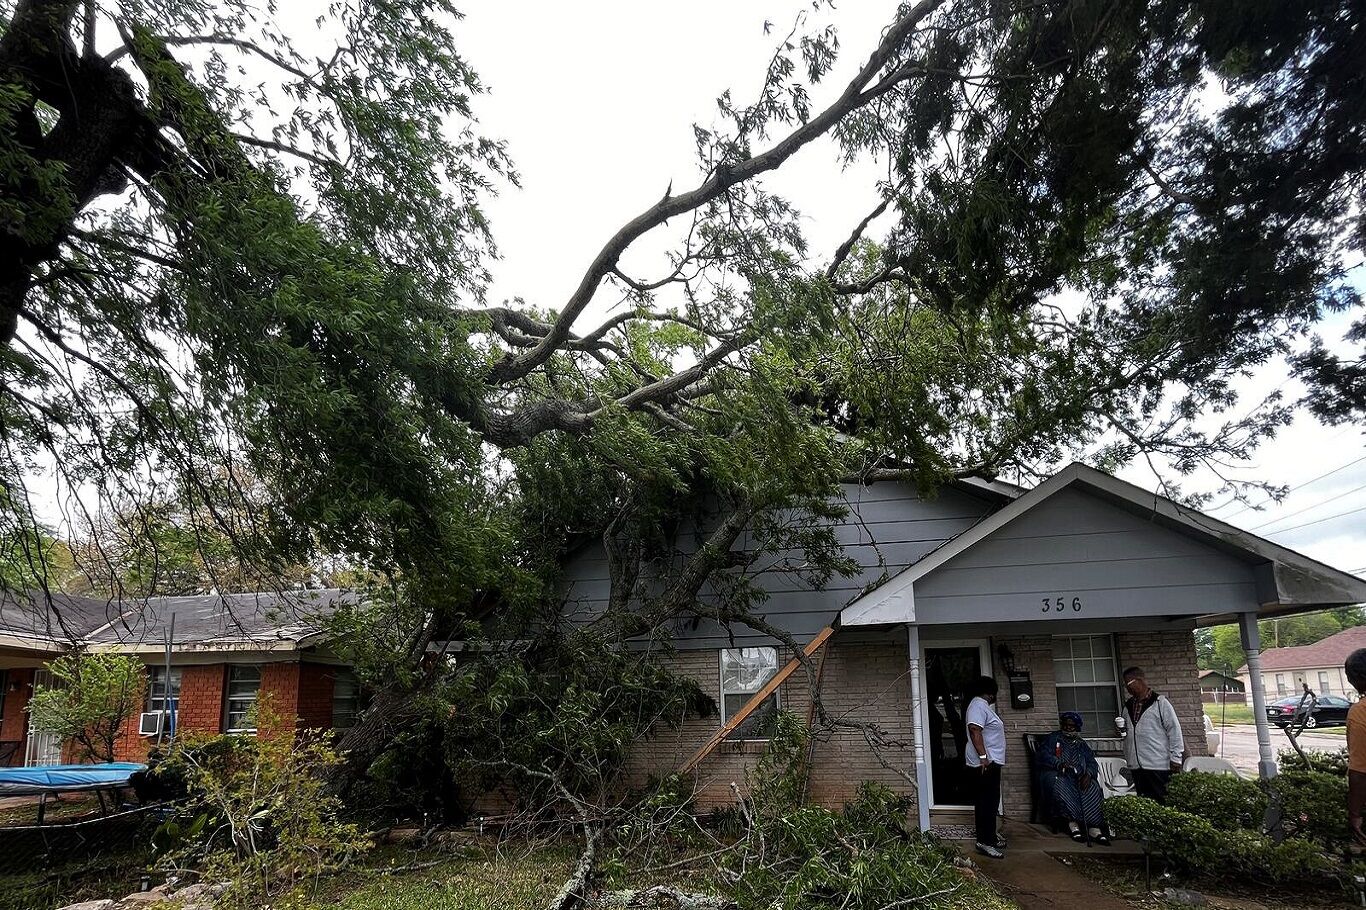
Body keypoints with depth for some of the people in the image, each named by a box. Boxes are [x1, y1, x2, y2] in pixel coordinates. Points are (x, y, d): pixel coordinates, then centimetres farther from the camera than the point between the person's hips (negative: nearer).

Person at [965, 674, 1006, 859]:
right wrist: (983, 757, -28)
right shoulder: (978, 705, -13)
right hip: (986, 763, -11)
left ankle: (990, 836, 23)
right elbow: (974, 730, -25)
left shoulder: (982, 706, 21)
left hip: (991, 762, 11)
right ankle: (984, 842, -9)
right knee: (987, 802, -10)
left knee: (990, 802, 15)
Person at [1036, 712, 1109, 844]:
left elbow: (1092, 762, 12)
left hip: (1079, 777, 3)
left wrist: (1088, 774, -11)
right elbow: (1041, 756, -1)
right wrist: (1059, 763, -18)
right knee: (1061, 786, -36)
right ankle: (1072, 822, -40)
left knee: (1092, 788, -29)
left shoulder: (1081, 744, 26)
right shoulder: (1052, 739, 16)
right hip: (1057, 774, -2)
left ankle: (1094, 827, -37)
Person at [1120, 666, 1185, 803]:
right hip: (1136, 766, 6)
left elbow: (1174, 730, -8)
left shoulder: (1159, 702, -7)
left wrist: (1175, 758, -11)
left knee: (1164, 803, 0)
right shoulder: (1128, 706, 13)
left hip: (1159, 766, -6)